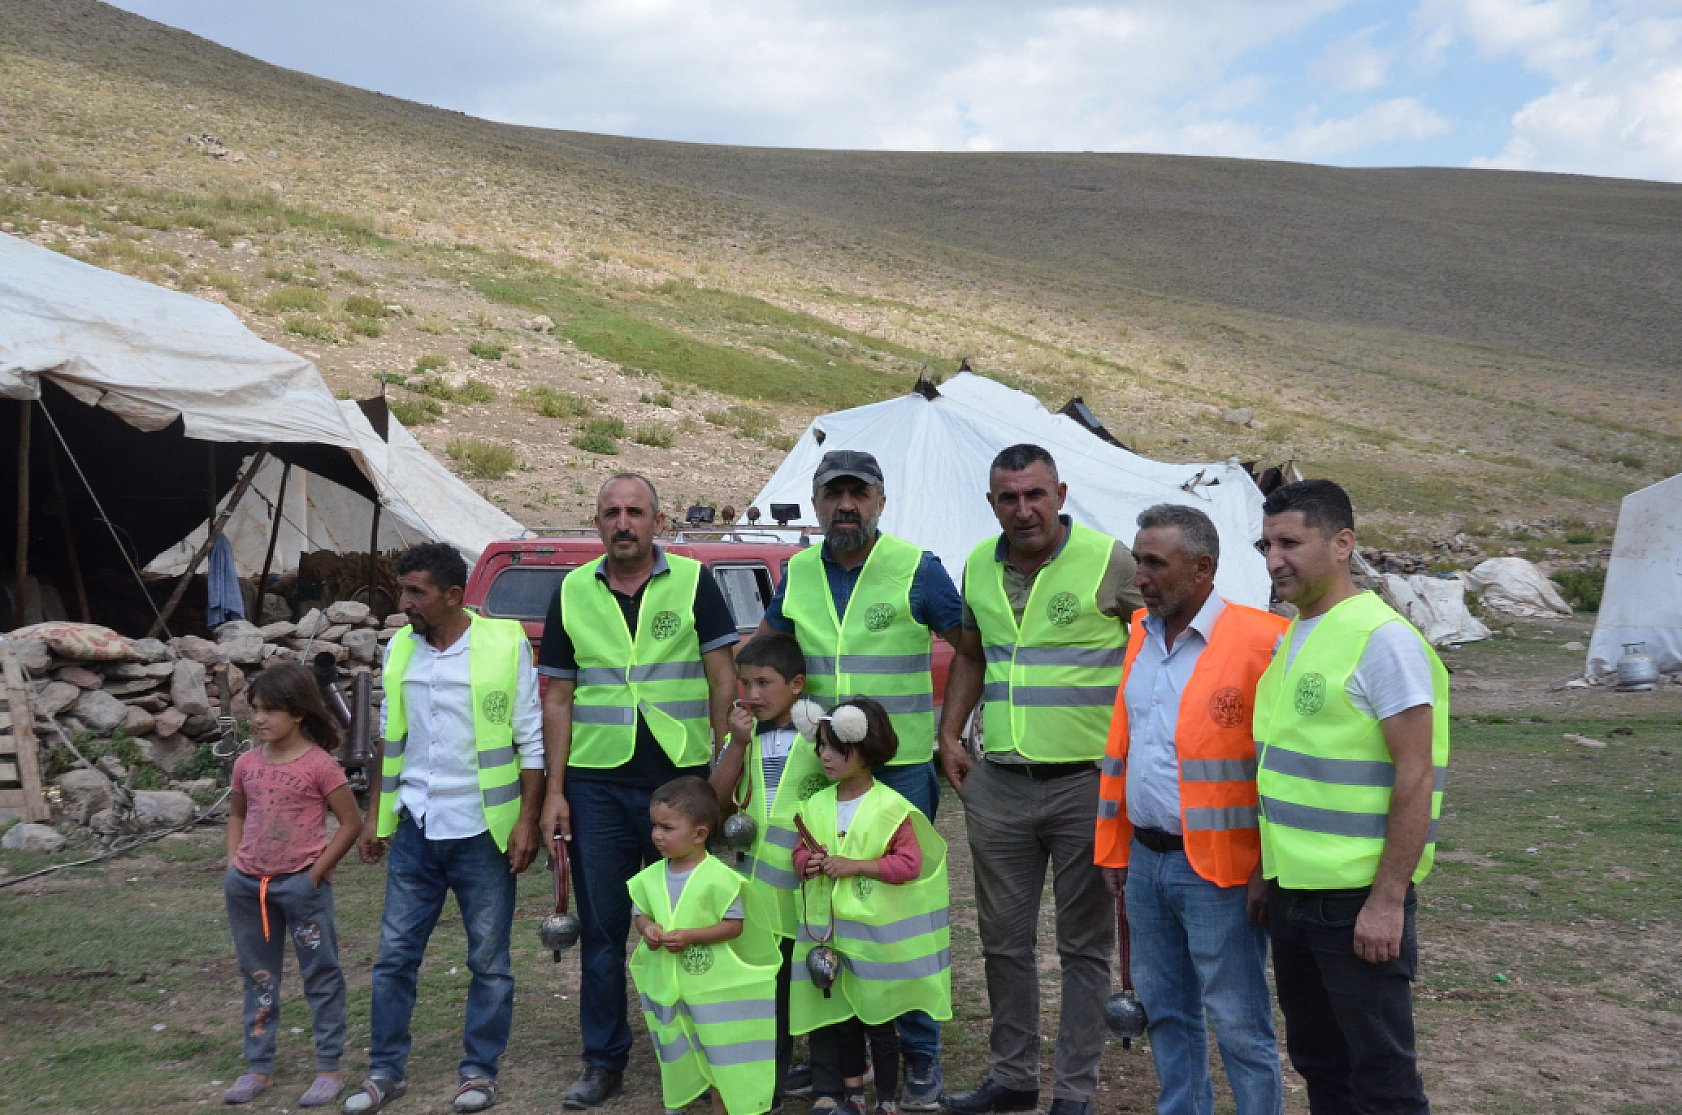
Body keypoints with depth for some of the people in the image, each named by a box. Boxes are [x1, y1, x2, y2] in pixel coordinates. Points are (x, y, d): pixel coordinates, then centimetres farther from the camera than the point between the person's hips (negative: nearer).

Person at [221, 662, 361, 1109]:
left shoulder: (319, 765, -11)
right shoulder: (247, 764, 4)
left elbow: (351, 822, -7)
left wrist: (316, 872, -10)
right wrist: (234, 863, 6)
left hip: (301, 884, -5)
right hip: (249, 885, 6)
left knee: (321, 975, 4)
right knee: (259, 978, 15)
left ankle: (329, 1069, 12)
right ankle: (259, 1068, 25)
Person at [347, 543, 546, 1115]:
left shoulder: (505, 644, -9)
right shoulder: (399, 649, 5)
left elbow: (530, 741, -5)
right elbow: (388, 740, 14)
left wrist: (526, 820, -9)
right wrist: (374, 816, 12)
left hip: (482, 832, -4)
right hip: (415, 831, 4)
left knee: (489, 961, 6)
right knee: (394, 956, 8)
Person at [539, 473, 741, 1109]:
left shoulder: (692, 581, 0)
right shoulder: (573, 592, 6)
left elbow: (723, 679, -1)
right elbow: (558, 698, 8)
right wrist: (554, 790, 3)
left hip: (680, 776, -2)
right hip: (596, 783, 2)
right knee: (602, 927, 8)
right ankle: (604, 1062, 20)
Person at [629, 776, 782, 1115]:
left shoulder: (718, 878, -19)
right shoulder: (651, 877, -3)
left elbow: (734, 925, -18)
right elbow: (640, 912, 8)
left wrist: (689, 936, -26)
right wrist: (646, 928, -15)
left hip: (713, 984, -5)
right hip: (666, 982, 5)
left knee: (719, 1052, 8)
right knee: (673, 1052, 20)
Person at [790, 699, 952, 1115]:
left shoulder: (891, 807, -13)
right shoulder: (816, 805, 4)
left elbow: (910, 863, -16)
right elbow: (800, 851, 12)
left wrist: (855, 865, -21)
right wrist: (807, 863, -12)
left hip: (875, 930, -5)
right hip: (829, 928, 5)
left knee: (879, 1019, 5)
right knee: (842, 1016, 15)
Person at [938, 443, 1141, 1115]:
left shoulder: (1108, 561, -8)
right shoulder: (980, 566, 8)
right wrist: (949, 735, 12)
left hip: (1087, 781, -5)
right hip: (997, 783, 5)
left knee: (1084, 945, 5)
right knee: (1003, 938, 14)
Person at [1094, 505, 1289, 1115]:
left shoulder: (1262, 641, -13)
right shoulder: (1141, 635, 10)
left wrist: (1271, 871, -14)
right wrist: (1114, 849, 14)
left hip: (1218, 869, -7)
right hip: (1146, 858, 7)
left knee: (1239, 1025, 3)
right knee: (1165, 1011, 17)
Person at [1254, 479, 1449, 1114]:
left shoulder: (1382, 638, -15)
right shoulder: (1289, 638, 11)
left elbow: (1415, 776, -18)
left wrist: (1387, 900, -20)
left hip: (1357, 897, -8)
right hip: (1292, 891, 8)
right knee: (1317, 1060, 18)